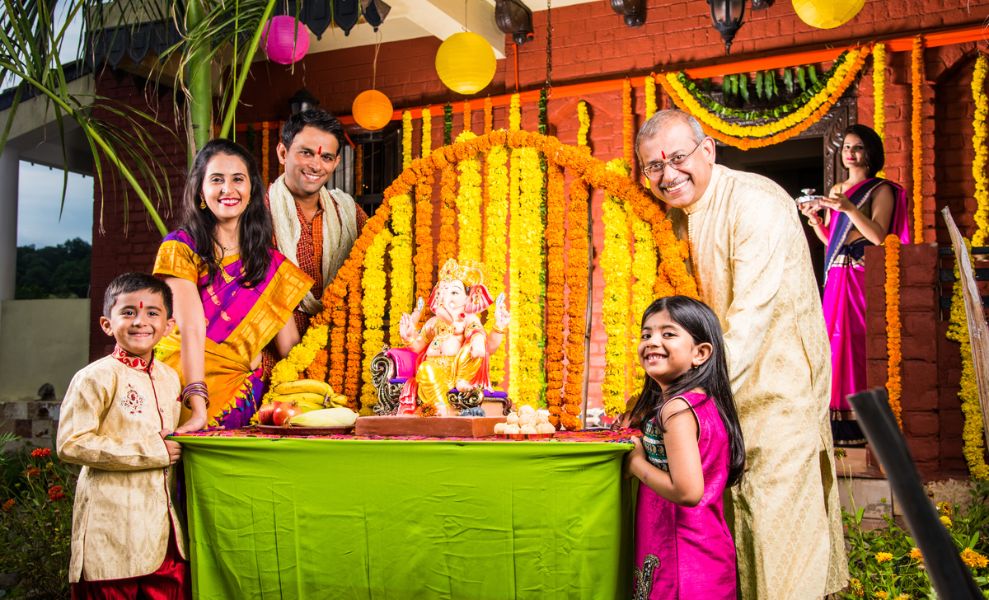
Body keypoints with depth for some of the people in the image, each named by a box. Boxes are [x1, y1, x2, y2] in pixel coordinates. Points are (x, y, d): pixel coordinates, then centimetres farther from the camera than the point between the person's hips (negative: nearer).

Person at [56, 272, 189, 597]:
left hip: (162, 521, 7)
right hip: (113, 525, -6)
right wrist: (152, 451, -16)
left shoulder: (169, 377, 13)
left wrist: (177, 449, 8)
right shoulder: (97, 377, -10)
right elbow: (70, 444, -18)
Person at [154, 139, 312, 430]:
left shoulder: (269, 259, 11)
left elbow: (288, 342, 6)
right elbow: (191, 328, -14)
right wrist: (199, 407, -24)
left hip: (244, 387, 3)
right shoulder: (181, 248, -1)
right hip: (188, 380, -2)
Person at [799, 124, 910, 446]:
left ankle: (861, 418, -7)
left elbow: (877, 235, -14)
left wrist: (848, 208, -22)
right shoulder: (836, 191, 19)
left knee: (856, 339, -10)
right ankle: (839, 418, 5)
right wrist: (813, 218, 3)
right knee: (835, 338, 2)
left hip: (862, 275, -6)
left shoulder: (881, 190, 0)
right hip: (836, 275, 6)